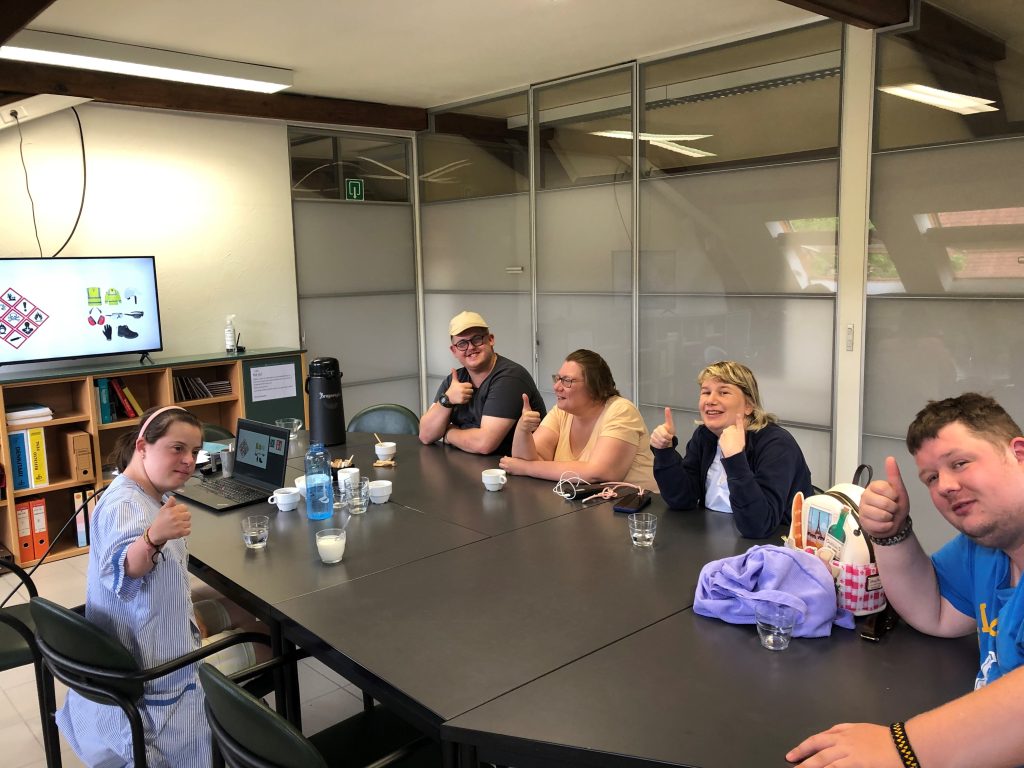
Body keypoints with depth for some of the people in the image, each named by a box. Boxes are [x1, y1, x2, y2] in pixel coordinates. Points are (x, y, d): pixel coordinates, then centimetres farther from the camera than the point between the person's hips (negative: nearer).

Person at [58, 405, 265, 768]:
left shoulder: (156, 497, 2)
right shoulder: (124, 506, -28)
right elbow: (121, 569, -49)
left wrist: (188, 616, 15)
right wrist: (154, 538, -67)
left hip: (163, 630, 10)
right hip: (147, 667, -9)